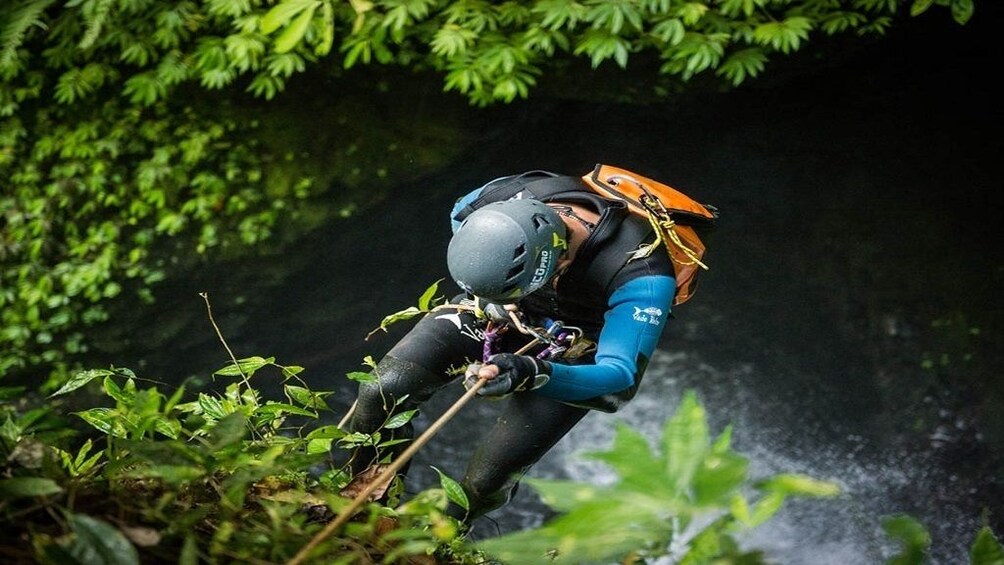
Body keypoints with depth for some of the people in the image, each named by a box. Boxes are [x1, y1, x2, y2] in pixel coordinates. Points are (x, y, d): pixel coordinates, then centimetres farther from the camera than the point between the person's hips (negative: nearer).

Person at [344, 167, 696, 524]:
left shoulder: (642, 276, -42)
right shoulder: (506, 198, -29)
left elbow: (620, 379, -41)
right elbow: (459, 214, -3)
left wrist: (532, 374, -58)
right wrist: (488, 298, -11)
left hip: (571, 352, -3)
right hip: (497, 313, 3)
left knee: (485, 482, -13)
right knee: (381, 392, -17)